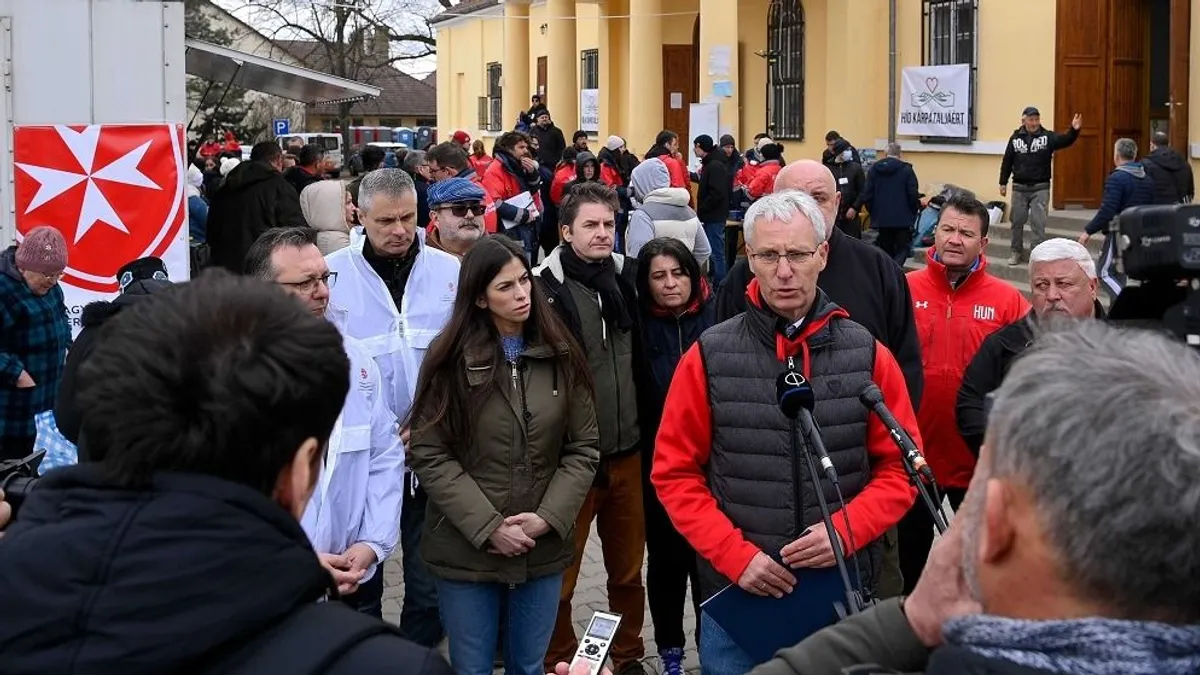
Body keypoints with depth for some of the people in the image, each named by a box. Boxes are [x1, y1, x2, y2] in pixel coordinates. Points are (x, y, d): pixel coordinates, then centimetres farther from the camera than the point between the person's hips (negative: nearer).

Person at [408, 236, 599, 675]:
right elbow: (429, 457, -9)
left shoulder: (560, 357, 2)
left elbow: (584, 449, 3)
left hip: (542, 550, 2)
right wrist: (488, 527, -16)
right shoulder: (451, 360, -7)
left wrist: (548, 518, -11)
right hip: (467, 549, -2)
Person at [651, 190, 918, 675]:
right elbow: (675, 473, -1)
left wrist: (845, 531, -14)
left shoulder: (867, 355, -1)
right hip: (737, 592, -1)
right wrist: (736, 556, -11)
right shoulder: (708, 358, -3)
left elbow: (901, 468, 2)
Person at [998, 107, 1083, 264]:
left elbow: (1065, 141, -20)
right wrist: (1003, 183, 6)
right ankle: (1017, 252, 24)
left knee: (1038, 223, -4)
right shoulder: (1015, 138, 2)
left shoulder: (1047, 136, -3)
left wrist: (1074, 130, -39)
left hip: (1040, 188, -2)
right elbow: (1007, 162, 6)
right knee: (1017, 221, 10)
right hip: (1019, 188, 2)